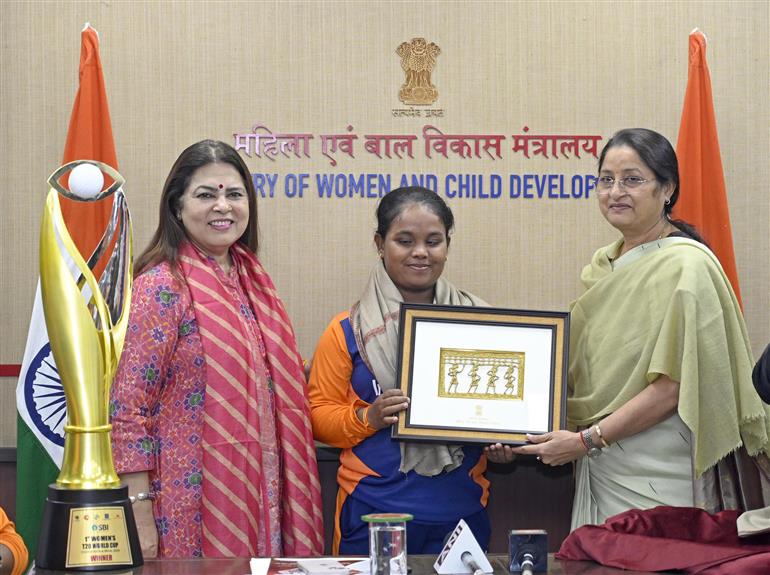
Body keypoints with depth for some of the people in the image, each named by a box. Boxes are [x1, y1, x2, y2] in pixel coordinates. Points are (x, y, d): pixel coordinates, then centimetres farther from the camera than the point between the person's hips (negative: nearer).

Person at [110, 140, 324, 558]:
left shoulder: (252, 282, 10)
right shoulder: (161, 287, -11)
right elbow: (128, 409, -15)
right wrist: (140, 518, -18)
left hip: (257, 499, 7)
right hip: (191, 503, -6)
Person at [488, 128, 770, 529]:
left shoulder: (684, 267, -12)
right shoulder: (603, 265, 12)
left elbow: (674, 386, -17)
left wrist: (586, 440, -16)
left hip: (657, 478, -7)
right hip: (599, 470, 7)